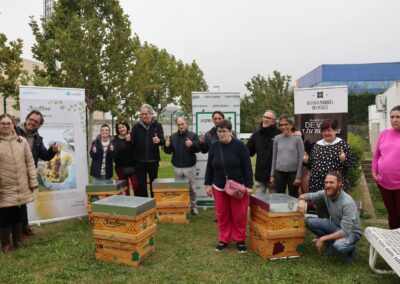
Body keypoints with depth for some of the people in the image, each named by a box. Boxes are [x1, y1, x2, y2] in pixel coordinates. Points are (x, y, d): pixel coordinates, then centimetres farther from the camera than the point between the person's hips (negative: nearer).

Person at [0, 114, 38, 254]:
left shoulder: (22, 141, 5)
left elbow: (30, 162, 6)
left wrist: (33, 181, 2)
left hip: (22, 189, 3)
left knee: (19, 216, 15)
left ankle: (18, 240, 31)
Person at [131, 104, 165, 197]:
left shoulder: (157, 125, 1)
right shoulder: (136, 126, 3)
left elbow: (163, 141, -6)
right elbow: (133, 142, 2)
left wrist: (159, 141, -28)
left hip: (153, 160, -1)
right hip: (140, 160, 1)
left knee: (154, 183, 10)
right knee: (141, 184, 7)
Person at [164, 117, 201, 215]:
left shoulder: (193, 135, -1)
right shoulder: (173, 137, 7)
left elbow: (198, 148, -9)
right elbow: (169, 151, 6)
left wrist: (192, 145, -30)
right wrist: (167, 146, -16)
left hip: (189, 167, -2)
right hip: (177, 167, 2)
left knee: (191, 188, 7)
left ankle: (193, 205, 21)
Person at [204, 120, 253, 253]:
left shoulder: (239, 145, -12)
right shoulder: (214, 146, 1)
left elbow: (247, 166, -11)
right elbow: (209, 167, 7)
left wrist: (249, 185, -13)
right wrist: (208, 184, 5)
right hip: (219, 187, 4)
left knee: (239, 215, 5)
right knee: (221, 215, 11)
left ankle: (240, 240, 22)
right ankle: (224, 240, 26)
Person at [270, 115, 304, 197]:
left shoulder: (297, 138, -5)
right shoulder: (277, 138, 3)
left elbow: (301, 158, -5)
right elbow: (274, 158, 8)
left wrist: (299, 176, -8)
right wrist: (272, 175, 7)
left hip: (293, 173, -2)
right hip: (279, 172, 3)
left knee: (293, 198, 7)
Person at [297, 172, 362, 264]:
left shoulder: (348, 203, -32)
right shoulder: (325, 193, -15)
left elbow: (345, 232, -33)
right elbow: (306, 195, -6)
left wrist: (322, 239, -32)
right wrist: (302, 200, -32)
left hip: (351, 231, -5)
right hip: (335, 225, 6)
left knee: (339, 245, -38)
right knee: (309, 221, -16)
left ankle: (350, 248, 0)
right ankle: (332, 242, 4)